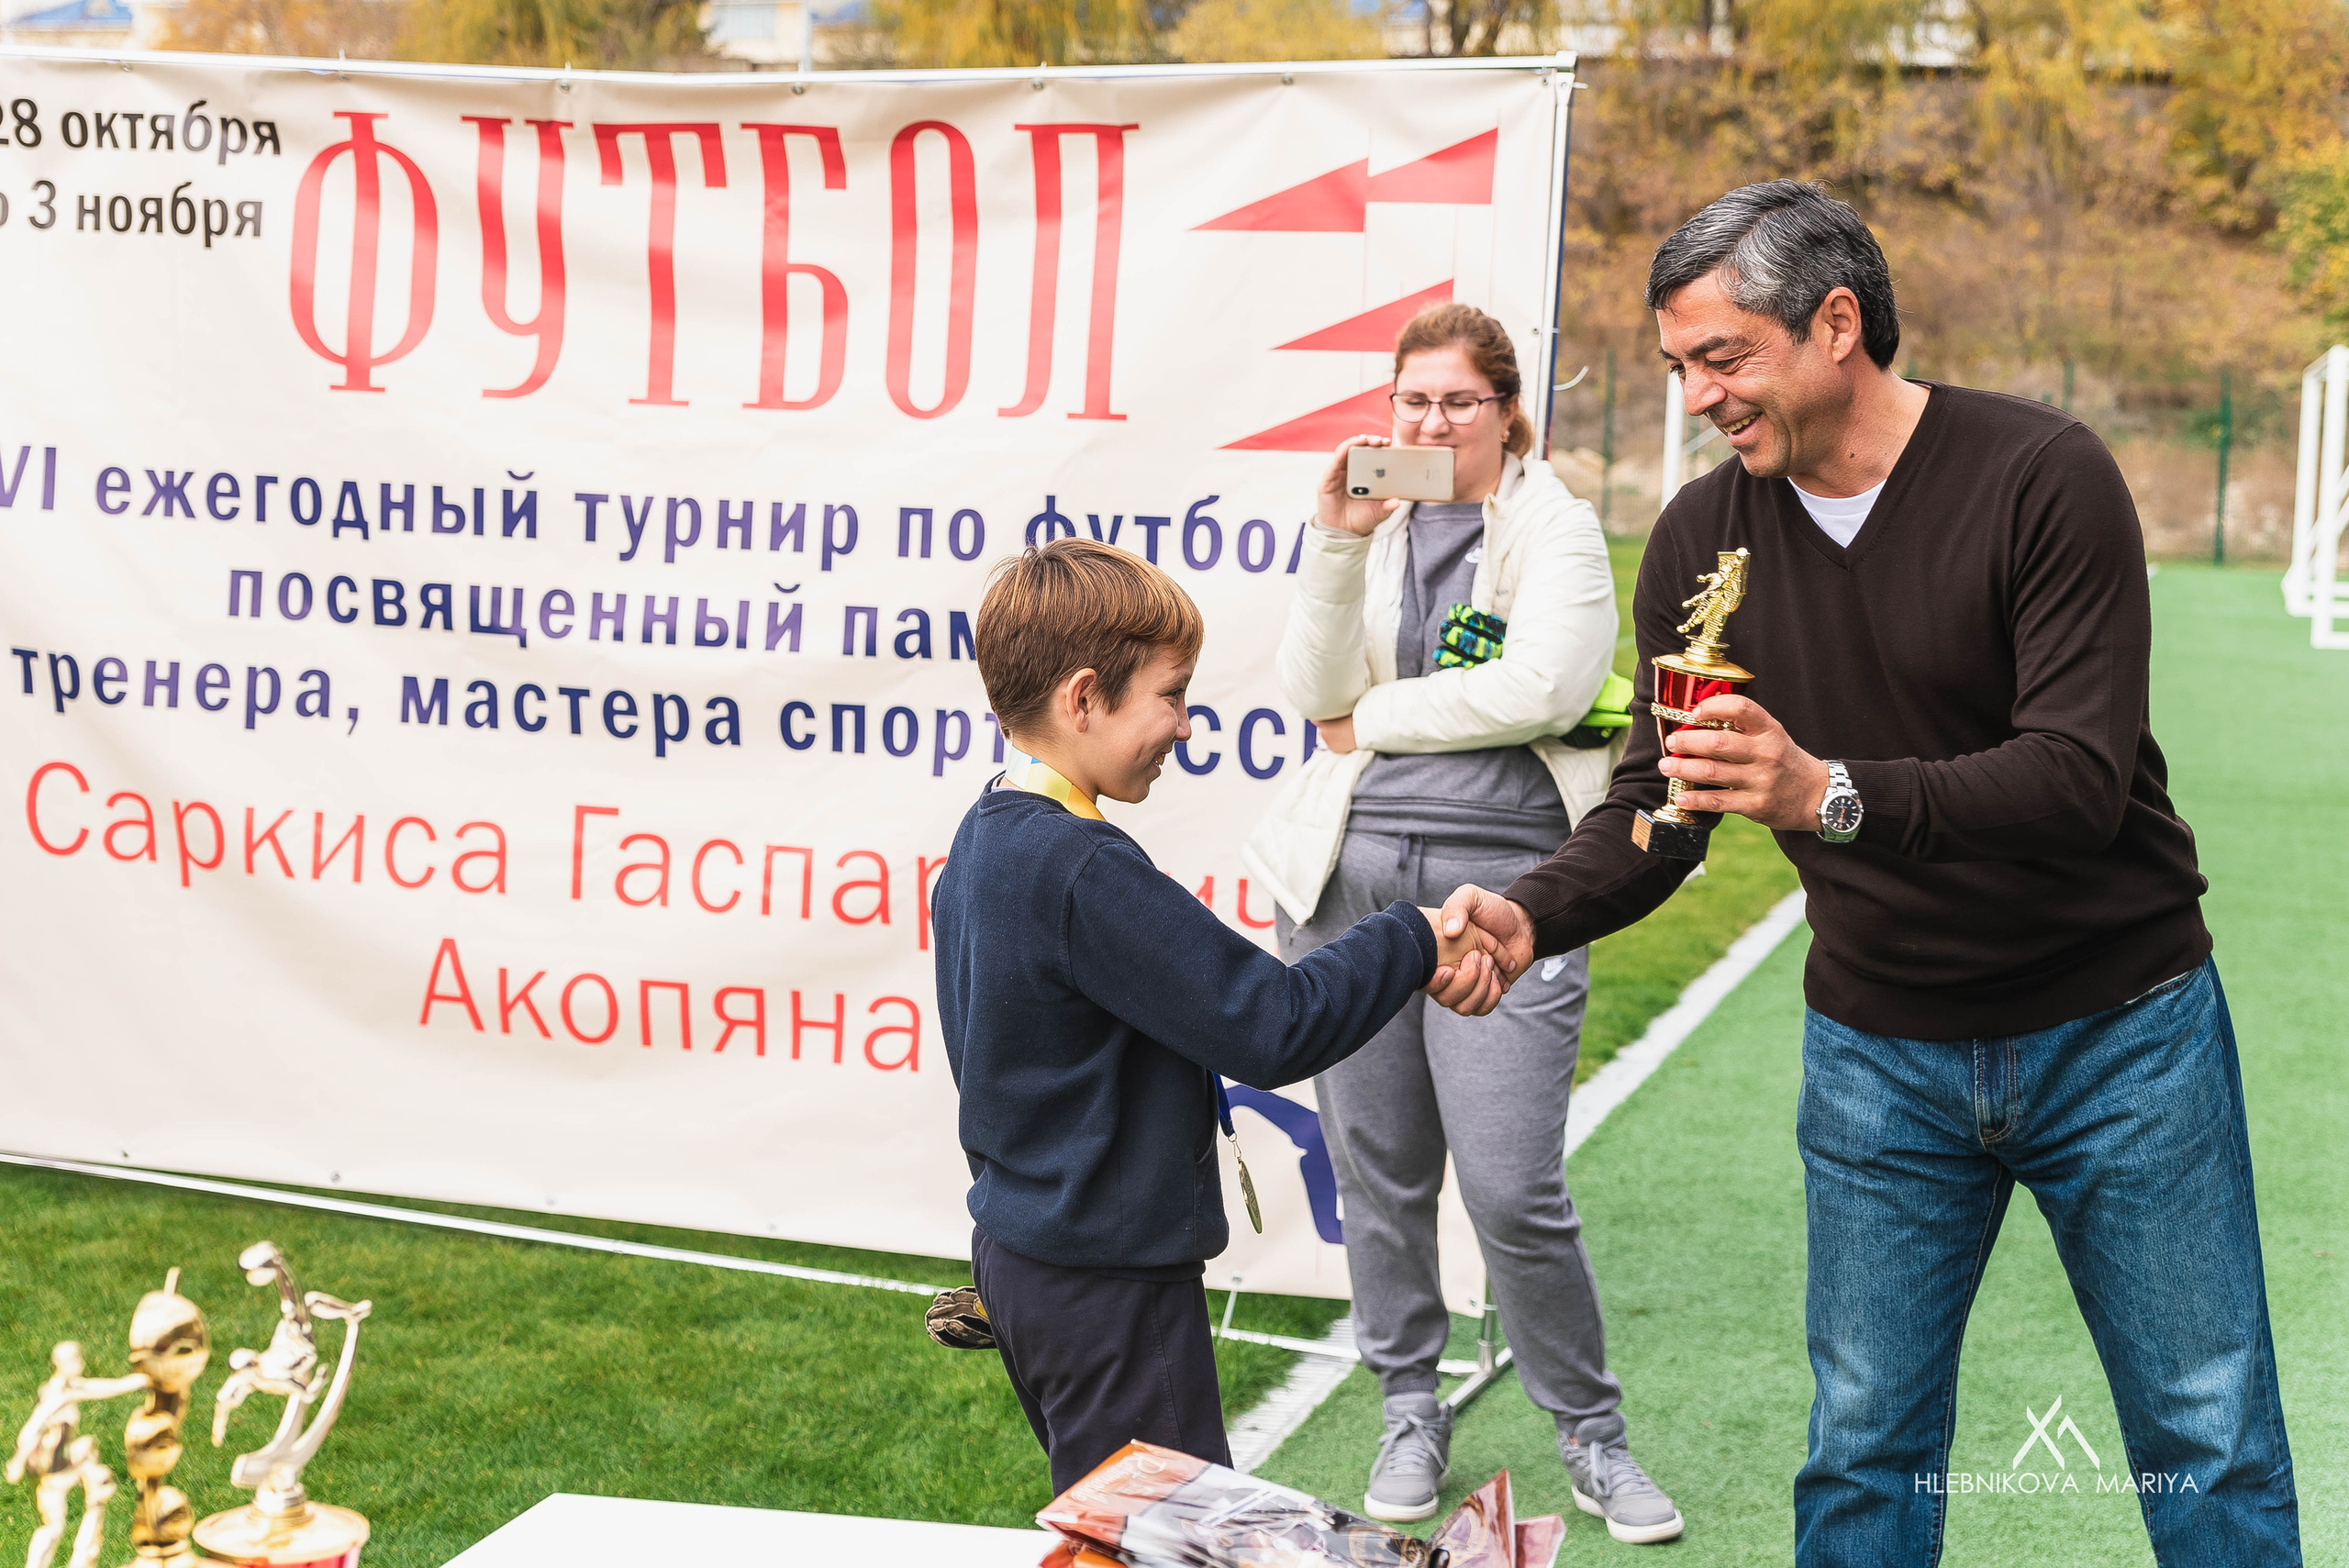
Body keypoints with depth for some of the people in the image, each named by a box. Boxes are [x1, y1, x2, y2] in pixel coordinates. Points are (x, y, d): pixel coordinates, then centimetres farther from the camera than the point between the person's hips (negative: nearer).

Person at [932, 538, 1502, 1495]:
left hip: (1017, 1246, 10)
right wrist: (1412, 940, -12)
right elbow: (1278, 1029, -24)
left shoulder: (980, 846, 6)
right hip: (1108, 1276, -10)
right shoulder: (1086, 874, -25)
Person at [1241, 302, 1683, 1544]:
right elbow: (1317, 692, 1)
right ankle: (1410, 1415, 27)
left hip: (1503, 882, -3)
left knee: (1512, 1188, -7)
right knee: (1379, 1171, 9)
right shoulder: (1369, 521, 12)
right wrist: (1339, 542, -11)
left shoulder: (1557, 528, 3)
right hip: (1352, 875, 4)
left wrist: (1375, 718, -5)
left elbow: (1545, 686, -12)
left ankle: (1591, 1433, 12)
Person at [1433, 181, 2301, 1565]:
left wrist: (1833, 795, -42)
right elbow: (1655, 806, 0)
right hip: (1878, 1051, 3)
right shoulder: (1704, 537, -3)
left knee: (2212, 1447, 8)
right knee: (1865, 1449, 9)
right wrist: (1532, 917, -21)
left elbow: (2080, 777, -26)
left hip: (2121, 1031, -3)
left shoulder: (2042, 476, -17)